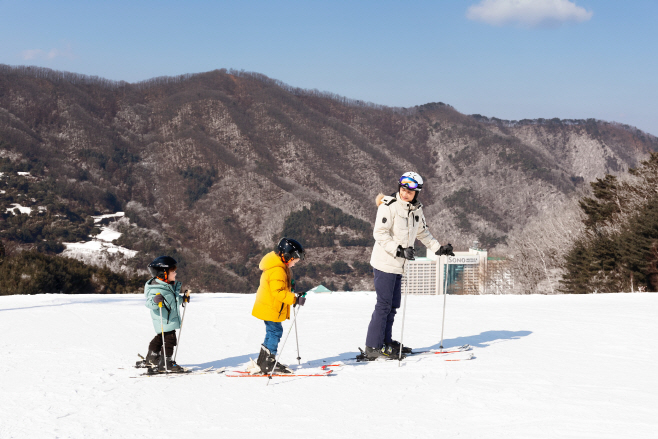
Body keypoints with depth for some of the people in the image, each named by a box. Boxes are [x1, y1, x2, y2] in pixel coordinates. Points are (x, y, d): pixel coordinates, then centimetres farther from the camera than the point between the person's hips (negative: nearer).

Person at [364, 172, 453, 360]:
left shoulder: (416, 210, 11)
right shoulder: (389, 206, -13)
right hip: (385, 262, -8)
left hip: (398, 265, 8)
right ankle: (373, 347, -6)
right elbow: (380, 233, -18)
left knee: (393, 304, 12)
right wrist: (399, 250, -26)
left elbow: (422, 232, 26)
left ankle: (386, 341, 22)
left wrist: (438, 248, 20)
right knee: (384, 304, -9)